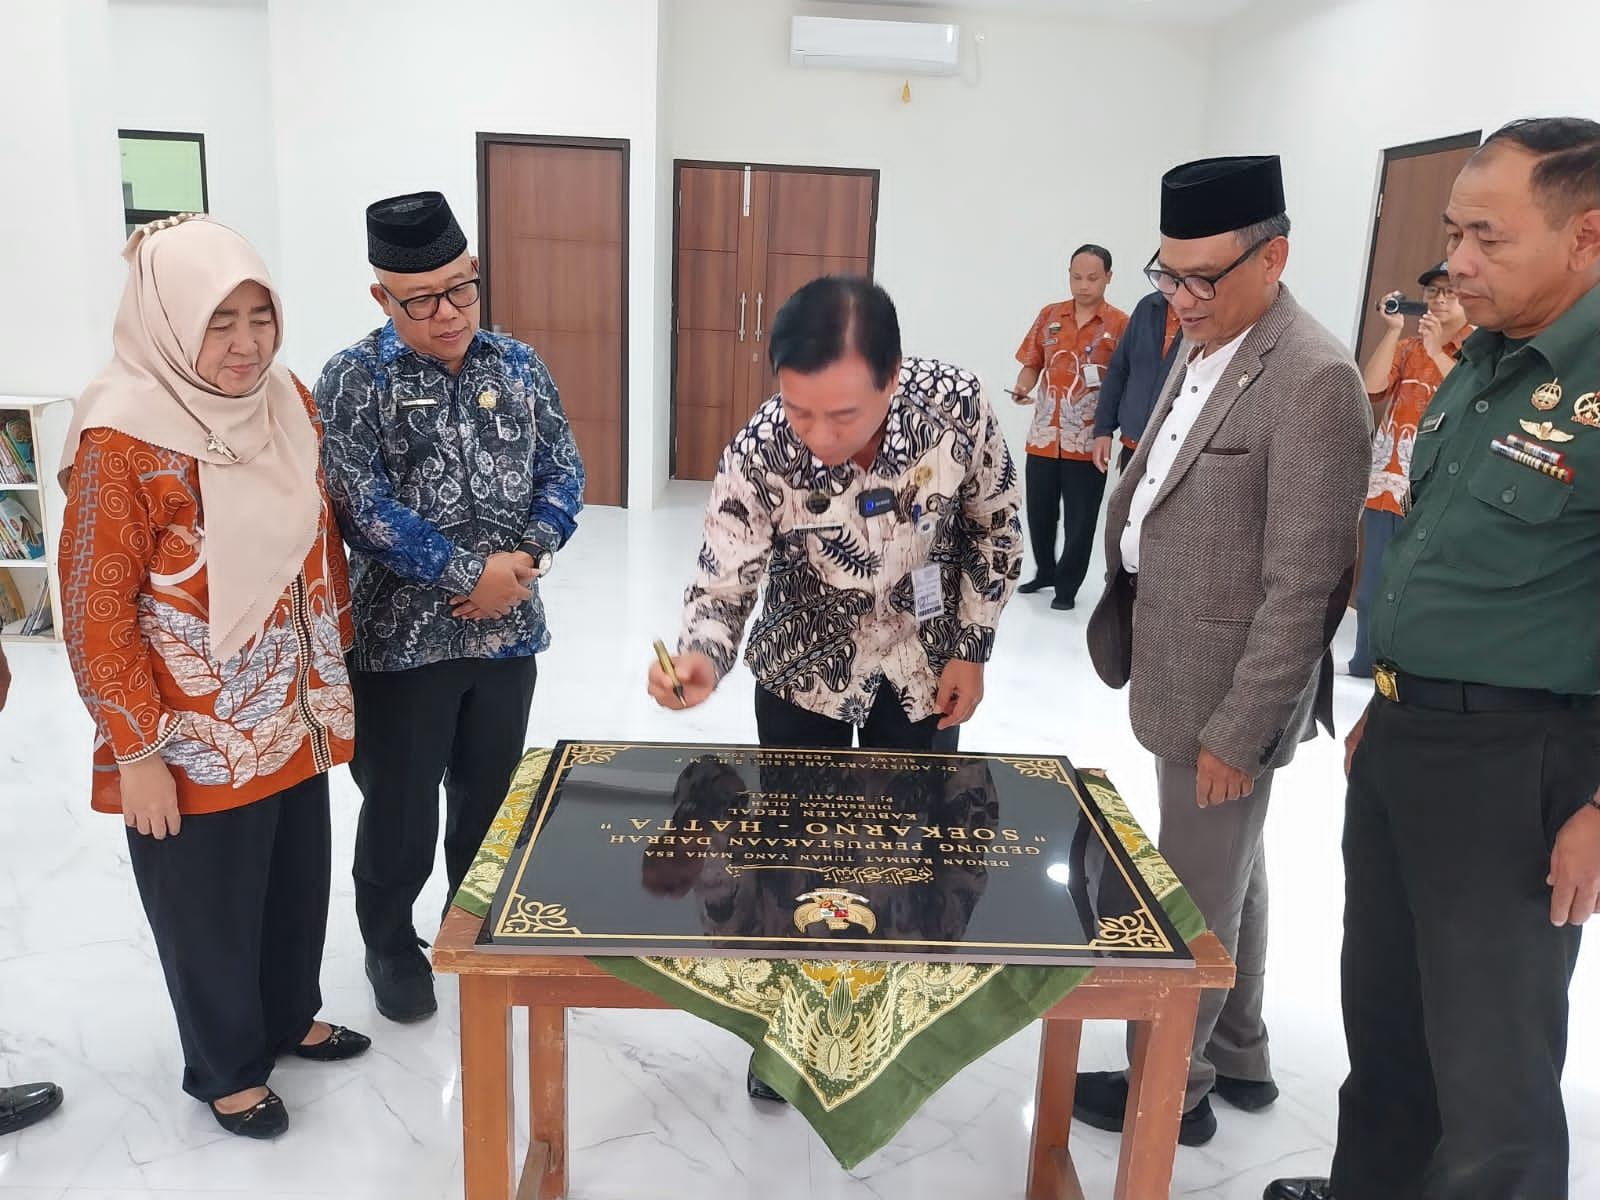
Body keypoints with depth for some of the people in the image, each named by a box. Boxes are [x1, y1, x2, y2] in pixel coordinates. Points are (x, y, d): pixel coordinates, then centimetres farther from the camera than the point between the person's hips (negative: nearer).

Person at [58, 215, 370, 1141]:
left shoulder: (288, 403, 0)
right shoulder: (123, 439, -20)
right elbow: (95, 611, -17)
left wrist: (336, 666, 13)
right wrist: (134, 749, -15)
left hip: (294, 718, 6)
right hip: (196, 739, -6)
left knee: (299, 881, 21)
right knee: (210, 908, 14)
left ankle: (290, 1016, 46)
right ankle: (225, 1068, 36)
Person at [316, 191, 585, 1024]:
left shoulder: (518, 366, 4)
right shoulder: (353, 380, -9)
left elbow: (563, 471, 4)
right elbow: (365, 509, -18)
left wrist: (526, 558, -13)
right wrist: (473, 571, -18)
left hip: (508, 629, 4)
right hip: (402, 638, -4)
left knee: (491, 796, 18)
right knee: (400, 806, 10)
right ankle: (391, 944, 34)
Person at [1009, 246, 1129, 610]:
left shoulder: (1119, 324, -4)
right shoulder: (1049, 315, 7)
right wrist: (1023, 387, -8)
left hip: (1089, 440, -3)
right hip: (1043, 436, 3)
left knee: (1079, 520, 5)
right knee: (1038, 511, 14)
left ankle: (1067, 586, 21)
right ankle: (1044, 571, 36)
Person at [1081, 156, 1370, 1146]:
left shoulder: (1313, 378, -20)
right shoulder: (1205, 351, 8)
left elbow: (1303, 587, -21)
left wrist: (1237, 729, -18)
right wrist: (1131, 633, 11)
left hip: (1229, 688, -9)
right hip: (1183, 672, 9)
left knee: (1197, 894, 6)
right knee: (1227, 875, 22)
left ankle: (1173, 1085, 27)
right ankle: (1238, 1057, 40)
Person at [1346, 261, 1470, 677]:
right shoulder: (1405, 346, 15)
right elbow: (1371, 388, -2)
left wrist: (1436, 350, -17)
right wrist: (1393, 331, -8)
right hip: (1385, 486, 4)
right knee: (1372, 592, 11)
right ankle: (1363, 673, 22)